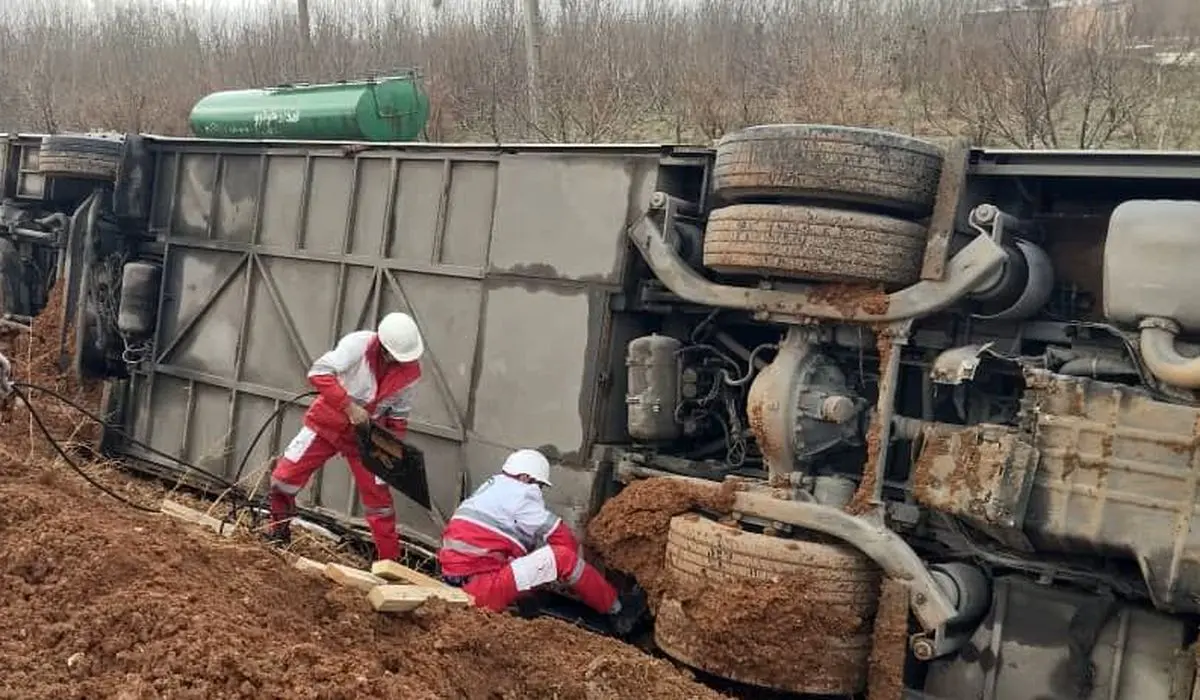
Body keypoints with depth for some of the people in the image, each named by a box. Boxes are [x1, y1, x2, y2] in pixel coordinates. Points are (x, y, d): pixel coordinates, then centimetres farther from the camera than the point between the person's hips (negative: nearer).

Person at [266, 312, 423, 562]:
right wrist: (348, 406, -34)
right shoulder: (358, 344, -23)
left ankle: (390, 559, 10)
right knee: (286, 475, -1)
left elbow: (399, 412, 3)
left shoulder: (410, 371, -11)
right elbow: (318, 373, -30)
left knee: (378, 496, 0)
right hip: (327, 422, -1)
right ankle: (279, 529, 24)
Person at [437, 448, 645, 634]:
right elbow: (563, 538, -6)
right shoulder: (521, 495, -7)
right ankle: (617, 612, 1)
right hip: (482, 589, -10)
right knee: (563, 557, -11)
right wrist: (579, 562, 10)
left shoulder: (488, 489, 21)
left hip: (457, 585, 10)